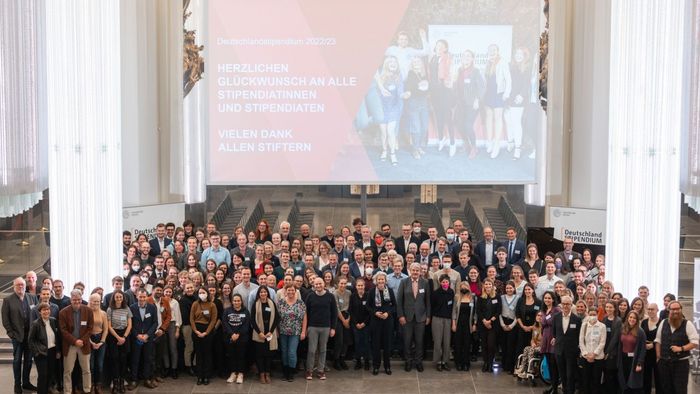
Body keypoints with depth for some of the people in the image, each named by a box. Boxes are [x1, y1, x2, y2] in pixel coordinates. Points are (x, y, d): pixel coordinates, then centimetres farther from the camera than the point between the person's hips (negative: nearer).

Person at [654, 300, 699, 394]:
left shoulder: (687, 324, -7)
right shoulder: (663, 323, 5)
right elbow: (658, 340, 12)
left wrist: (681, 348, -21)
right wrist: (658, 356, 6)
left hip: (681, 362, -4)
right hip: (664, 362, 4)